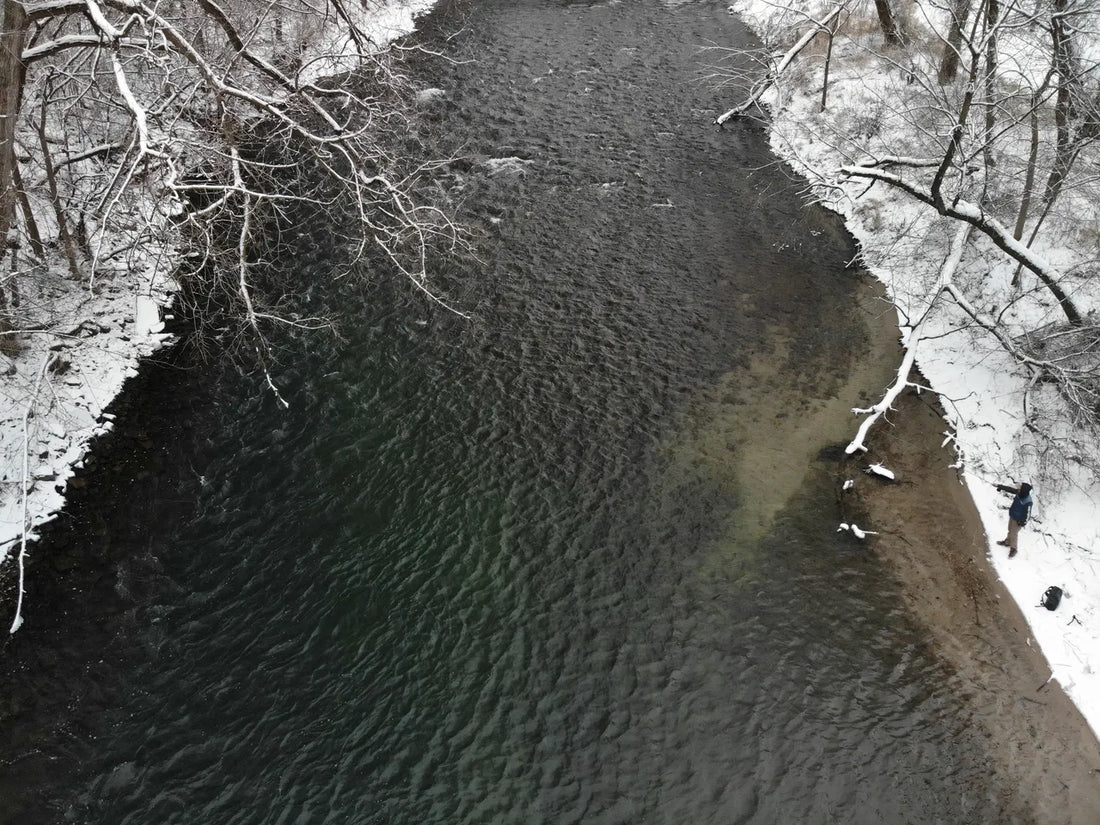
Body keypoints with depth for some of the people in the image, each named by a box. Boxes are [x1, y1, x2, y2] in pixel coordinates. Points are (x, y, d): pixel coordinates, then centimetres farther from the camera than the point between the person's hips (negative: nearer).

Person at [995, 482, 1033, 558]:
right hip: (1012, 516, 8)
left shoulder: (1028, 502, -37)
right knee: (1010, 530, 27)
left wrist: (1023, 522, -17)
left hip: (1018, 520, -8)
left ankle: (1013, 549, 28)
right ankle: (1007, 542, 50)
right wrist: (1000, 486, 6)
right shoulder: (1020, 493, -17)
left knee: (1013, 534, 7)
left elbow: (1028, 513, -26)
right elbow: (1011, 489, -1)